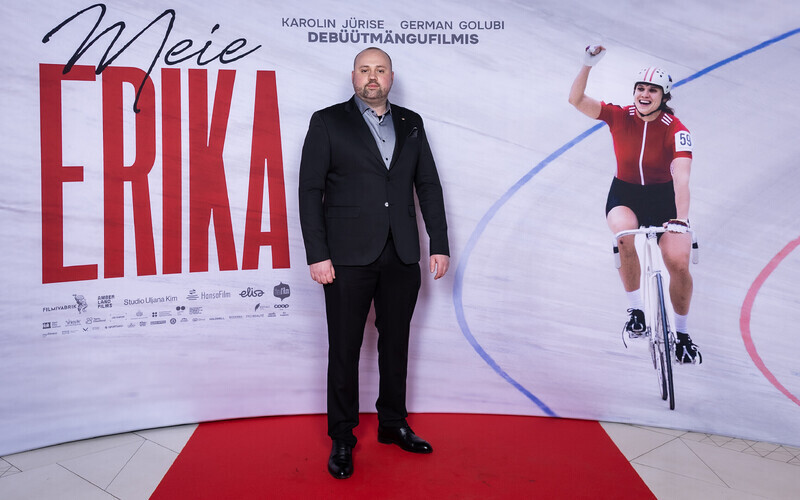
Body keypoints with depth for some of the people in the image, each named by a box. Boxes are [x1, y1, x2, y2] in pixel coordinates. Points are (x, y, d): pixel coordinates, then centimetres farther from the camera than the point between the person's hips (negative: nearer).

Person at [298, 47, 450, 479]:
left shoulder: (411, 124, 13)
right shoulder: (327, 122, 2)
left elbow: (429, 185, 12)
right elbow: (310, 190, -3)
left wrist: (440, 245, 5)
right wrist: (317, 254, -11)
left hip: (402, 257, 4)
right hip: (348, 257, -3)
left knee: (396, 343, 13)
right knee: (344, 349, 4)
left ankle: (393, 424, 30)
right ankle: (341, 439, 18)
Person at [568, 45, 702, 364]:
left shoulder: (676, 130, -17)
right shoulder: (619, 117, -9)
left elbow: (681, 177, -30)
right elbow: (576, 100, -15)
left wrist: (682, 219, -43)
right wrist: (588, 64, -29)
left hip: (663, 199, -1)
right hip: (624, 196, 1)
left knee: (679, 263, -16)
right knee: (624, 233, -34)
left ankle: (682, 335, 9)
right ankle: (636, 310, -16)